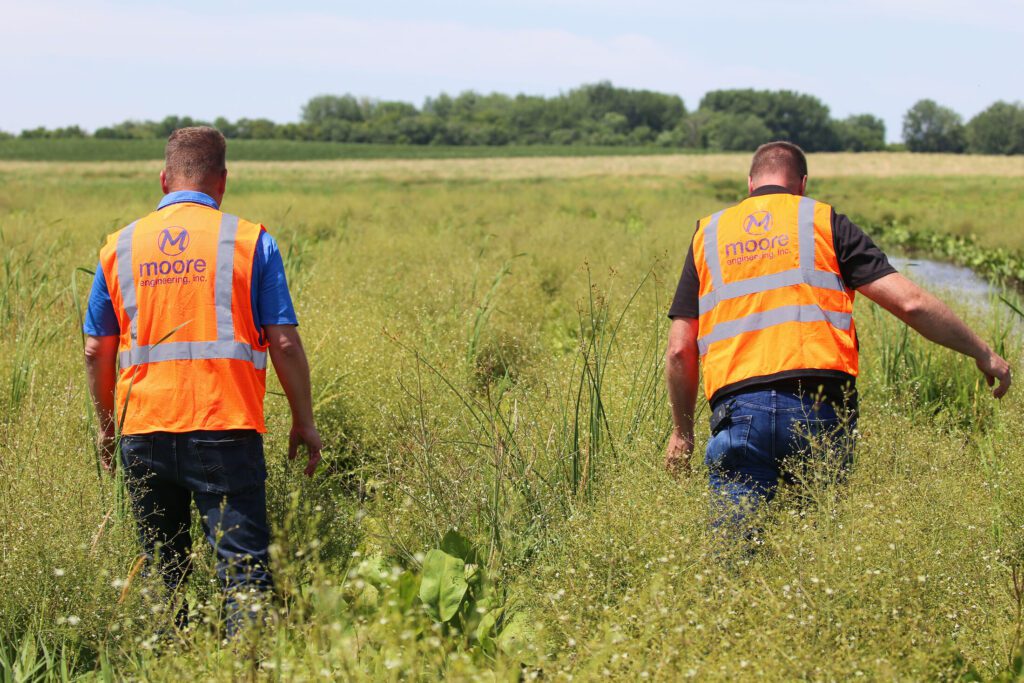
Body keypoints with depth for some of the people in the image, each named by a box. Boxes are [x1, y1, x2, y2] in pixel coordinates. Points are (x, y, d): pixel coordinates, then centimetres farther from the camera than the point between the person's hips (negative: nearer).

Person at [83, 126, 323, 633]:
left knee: (162, 571, 15)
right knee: (245, 567, -5)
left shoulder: (120, 247, 8)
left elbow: (97, 352, 11)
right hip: (224, 431, -3)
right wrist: (304, 421, 8)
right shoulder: (250, 241, -1)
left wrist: (106, 425, 24)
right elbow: (284, 343, -3)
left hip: (143, 434, 3)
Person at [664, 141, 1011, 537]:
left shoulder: (708, 234, 17)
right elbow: (910, 303, 2)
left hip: (739, 410, 1)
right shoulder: (824, 222, 11)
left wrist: (682, 430, 22)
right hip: (820, 408, -1)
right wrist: (983, 354, 12)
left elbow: (680, 350, 12)